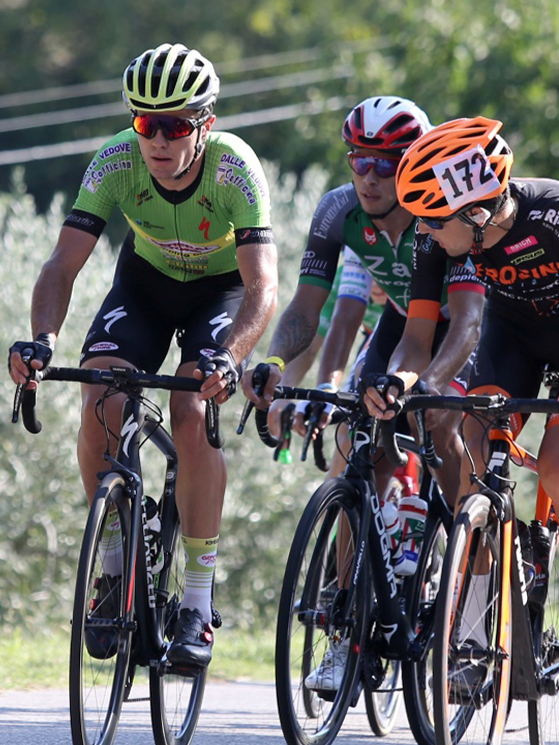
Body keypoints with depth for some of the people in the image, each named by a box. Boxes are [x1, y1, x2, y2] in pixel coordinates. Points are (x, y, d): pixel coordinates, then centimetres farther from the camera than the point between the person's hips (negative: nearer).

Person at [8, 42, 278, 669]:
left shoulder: (234, 167, -32)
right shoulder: (116, 163, -26)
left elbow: (263, 287, -38)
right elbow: (63, 265, -28)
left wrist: (228, 359, -56)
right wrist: (42, 341, -47)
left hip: (221, 287, -2)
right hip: (145, 282, 2)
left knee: (191, 414, -25)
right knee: (100, 405, -21)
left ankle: (198, 600, -15)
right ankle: (113, 561, 0)